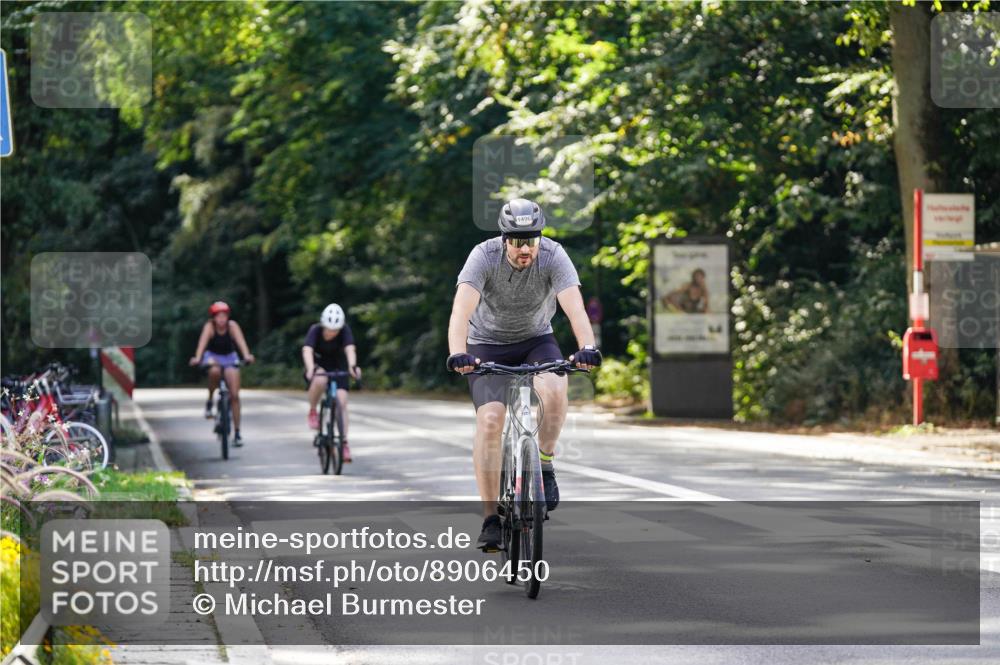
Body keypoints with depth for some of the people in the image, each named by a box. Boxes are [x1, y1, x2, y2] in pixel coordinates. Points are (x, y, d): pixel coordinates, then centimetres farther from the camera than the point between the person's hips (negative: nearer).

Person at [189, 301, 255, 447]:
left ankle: (237, 432, 0)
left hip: (229, 357, 1)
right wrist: (197, 358, -54)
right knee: (215, 371, -40)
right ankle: (210, 401, -14)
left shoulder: (232, 325, -20)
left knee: (234, 395, -7)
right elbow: (203, 342, -36)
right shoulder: (209, 326, -22)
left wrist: (246, 355, -52)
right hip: (213, 356, -1)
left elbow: (240, 340, -34)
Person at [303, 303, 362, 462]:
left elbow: (350, 349, -40)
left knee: (341, 402, -16)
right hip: (318, 364, -2)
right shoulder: (315, 330, -27)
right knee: (320, 381, -37)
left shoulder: (345, 331, -24)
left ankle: (344, 443, -10)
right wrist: (311, 369, -61)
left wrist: (352, 366, -61)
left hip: (337, 367, 2)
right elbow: (307, 350, -42)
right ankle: (312, 411, -10)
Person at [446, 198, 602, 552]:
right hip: (488, 344, -1)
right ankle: (491, 519, -12)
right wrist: (458, 354, -54)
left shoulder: (553, 256, -22)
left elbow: (575, 307, -34)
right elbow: (461, 310, -37)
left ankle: (545, 461, -4)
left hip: (536, 340, 1)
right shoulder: (484, 256, -25)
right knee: (490, 420, -19)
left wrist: (587, 347, -53)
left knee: (554, 391, -31)